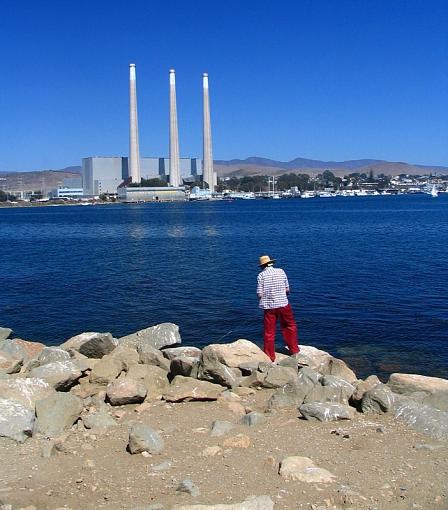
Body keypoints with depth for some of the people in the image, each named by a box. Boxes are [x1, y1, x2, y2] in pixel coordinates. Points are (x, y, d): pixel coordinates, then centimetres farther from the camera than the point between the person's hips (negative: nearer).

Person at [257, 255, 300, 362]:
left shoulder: (261, 275, -6)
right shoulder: (281, 271, -1)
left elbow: (260, 294, -9)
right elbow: (287, 290, 2)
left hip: (269, 306, -1)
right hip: (283, 304, 1)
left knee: (269, 332, 8)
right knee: (290, 326, 20)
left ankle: (270, 357, 14)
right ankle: (294, 350, 26)